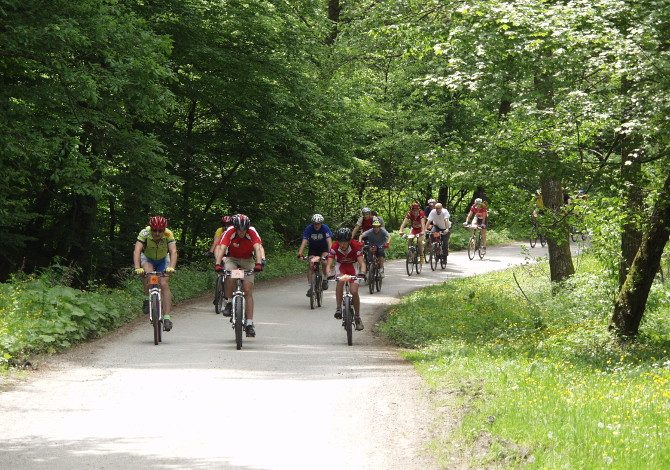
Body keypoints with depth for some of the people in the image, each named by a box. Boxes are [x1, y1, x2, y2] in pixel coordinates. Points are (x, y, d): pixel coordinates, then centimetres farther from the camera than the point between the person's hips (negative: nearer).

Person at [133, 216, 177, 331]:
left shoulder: (168, 234, -29)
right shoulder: (145, 233, -31)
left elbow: (173, 252, -38)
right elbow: (137, 250, -39)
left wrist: (171, 267, -55)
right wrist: (137, 268, -54)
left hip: (162, 260, 1)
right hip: (147, 258, -1)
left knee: (164, 284, -17)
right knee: (148, 274, -33)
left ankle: (167, 317, -19)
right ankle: (149, 299, -11)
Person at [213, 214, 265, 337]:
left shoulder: (252, 232, -23)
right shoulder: (229, 232, -23)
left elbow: (258, 248, -35)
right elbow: (221, 248, -33)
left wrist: (259, 263, -51)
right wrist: (218, 264, -48)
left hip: (247, 261, 0)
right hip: (232, 259, 0)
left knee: (248, 291, -10)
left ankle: (249, 323, -9)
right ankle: (228, 303, -13)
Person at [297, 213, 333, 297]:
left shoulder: (325, 228, -22)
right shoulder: (309, 228, -21)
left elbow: (329, 241, -30)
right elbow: (304, 241, -29)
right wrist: (300, 252, -44)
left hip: (323, 248, -1)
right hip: (313, 249, 1)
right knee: (311, 265, -18)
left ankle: (325, 280, -5)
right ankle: (309, 286, -14)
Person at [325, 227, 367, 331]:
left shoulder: (356, 246, -29)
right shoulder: (335, 247, -27)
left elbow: (361, 262, -35)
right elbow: (329, 263, -32)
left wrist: (362, 272, -56)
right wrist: (328, 274, -52)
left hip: (353, 266, -1)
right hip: (341, 266, 1)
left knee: (354, 292, -13)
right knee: (340, 281, -33)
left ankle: (357, 317, 5)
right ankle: (339, 308, -26)